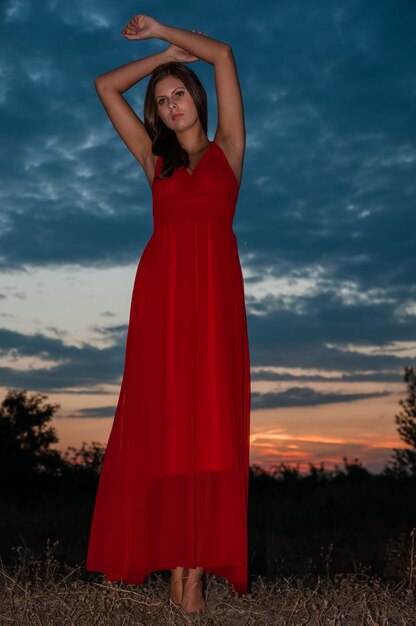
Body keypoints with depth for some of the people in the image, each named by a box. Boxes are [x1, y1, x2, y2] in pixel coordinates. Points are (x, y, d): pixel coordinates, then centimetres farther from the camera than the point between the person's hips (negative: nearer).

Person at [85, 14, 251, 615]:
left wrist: (162, 30, 20)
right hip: (160, 288, 2)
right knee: (162, 422, -3)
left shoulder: (226, 148, 15)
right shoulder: (155, 159, 20)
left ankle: (200, 569, -5)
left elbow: (223, 55, 10)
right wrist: (162, 53, 27)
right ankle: (175, 561, 2)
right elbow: (105, 86, 24)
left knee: (210, 424, -6)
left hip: (212, 292, -2)